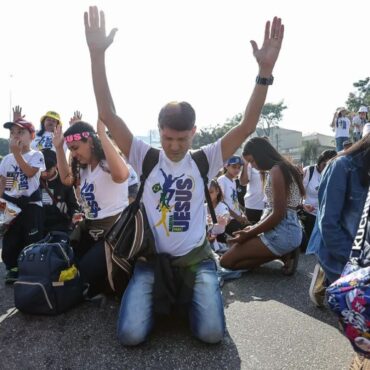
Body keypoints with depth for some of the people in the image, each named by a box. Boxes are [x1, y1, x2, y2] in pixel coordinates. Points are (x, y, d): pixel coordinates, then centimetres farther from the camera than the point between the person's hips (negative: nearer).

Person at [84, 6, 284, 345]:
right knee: (131, 335, -17)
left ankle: (188, 296, 19)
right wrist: (97, 54, -21)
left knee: (211, 333, -17)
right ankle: (160, 299, 19)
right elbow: (108, 116, -11)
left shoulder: (204, 160, -1)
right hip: (151, 258, 0)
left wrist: (265, 69, -21)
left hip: (195, 258, 1)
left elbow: (247, 126, -10)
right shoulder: (145, 158, -3)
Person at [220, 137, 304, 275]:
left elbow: (278, 214, -20)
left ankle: (282, 255, -6)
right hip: (286, 229, 10)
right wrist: (255, 227, 13)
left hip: (282, 233, -10)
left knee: (226, 261, -11)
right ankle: (284, 253, 7)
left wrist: (248, 234, -12)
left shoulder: (276, 170, -15)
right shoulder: (283, 168, 16)